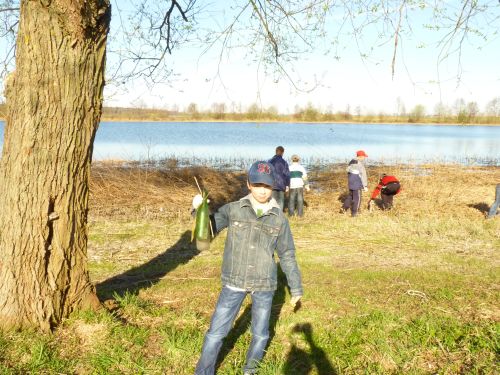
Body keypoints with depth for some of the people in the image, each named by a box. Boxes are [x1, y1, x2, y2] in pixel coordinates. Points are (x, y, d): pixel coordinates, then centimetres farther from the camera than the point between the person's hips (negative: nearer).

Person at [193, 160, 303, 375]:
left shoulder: (279, 218, 0)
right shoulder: (233, 210, -3)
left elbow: (287, 255, 6)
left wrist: (296, 289, 8)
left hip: (264, 285, 1)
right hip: (234, 283, -1)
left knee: (260, 334, 14)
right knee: (217, 331, 3)